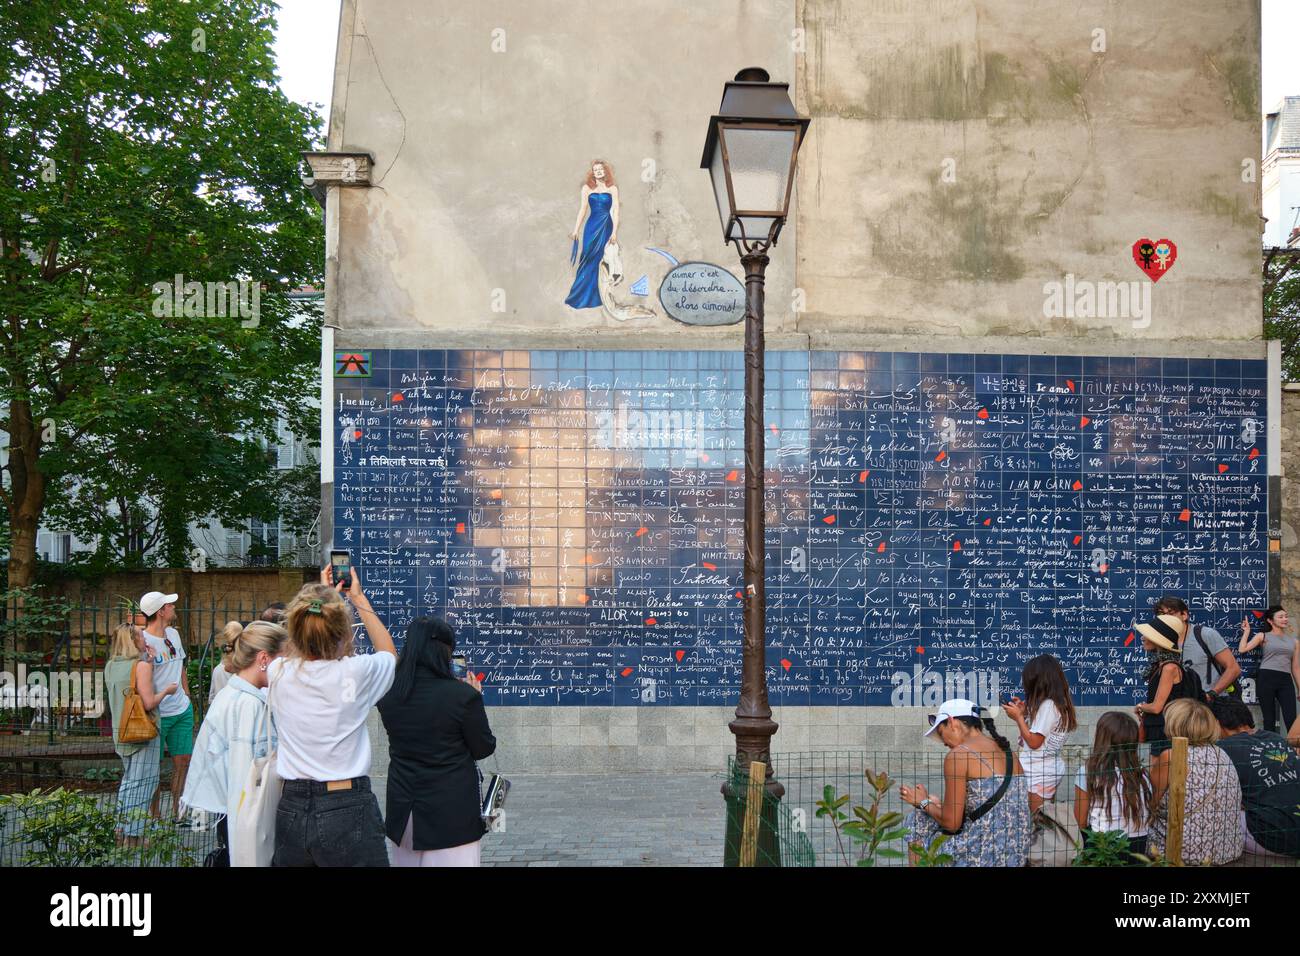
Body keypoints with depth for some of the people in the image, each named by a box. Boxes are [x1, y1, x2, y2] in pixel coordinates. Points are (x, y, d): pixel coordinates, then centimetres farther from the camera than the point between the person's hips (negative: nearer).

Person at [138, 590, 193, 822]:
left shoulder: (174, 634, 9)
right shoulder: (143, 641, -16)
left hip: (182, 710, 7)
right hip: (158, 714, -7)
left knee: (183, 761, 10)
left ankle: (177, 811, 22)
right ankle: (154, 815, 13)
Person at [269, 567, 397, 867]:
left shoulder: (278, 672, -4)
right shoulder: (354, 672, -12)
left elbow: (306, 648, 23)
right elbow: (389, 653, 14)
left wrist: (323, 596, 29)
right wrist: (359, 599, 19)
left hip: (291, 810, 3)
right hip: (348, 810, -3)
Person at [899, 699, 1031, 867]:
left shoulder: (957, 755, -11)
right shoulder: (1008, 753, 11)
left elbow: (951, 823, -10)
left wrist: (924, 802, 9)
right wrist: (939, 804, 22)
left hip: (983, 857, -8)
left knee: (917, 822, 13)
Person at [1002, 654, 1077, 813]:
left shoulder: (1048, 705, -18)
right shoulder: (1060, 703, 10)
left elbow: (1034, 742, -17)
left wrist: (1018, 717, -8)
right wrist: (1024, 713, 11)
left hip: (1038, 775, -10)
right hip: (1049, 769, 10)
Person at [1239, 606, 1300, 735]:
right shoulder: (1263, 636, 7)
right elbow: (1242, 649, -5)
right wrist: (1247, 631, 5)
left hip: (1286, 681, 2)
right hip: (1266, 679, -2)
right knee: (1269, 720, 3)